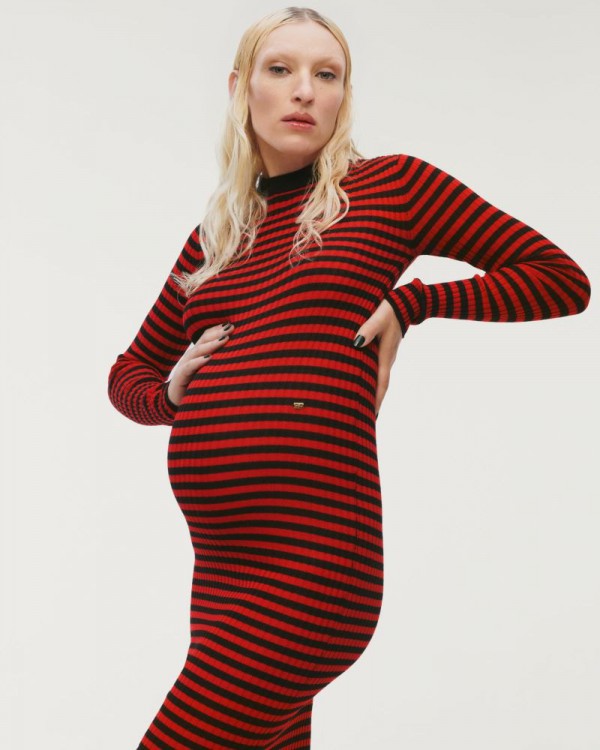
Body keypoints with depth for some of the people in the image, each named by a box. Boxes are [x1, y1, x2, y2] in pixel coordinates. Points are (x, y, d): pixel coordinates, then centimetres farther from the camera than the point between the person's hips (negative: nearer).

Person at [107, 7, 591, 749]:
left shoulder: (392, 185, 3)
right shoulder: (215, 235, 15)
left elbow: (562, 279, 5)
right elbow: (130, 372, 25)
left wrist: (409, 303, -4)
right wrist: (171, 393, 2)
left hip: (311, 569, -6)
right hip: (221, 571, 6)